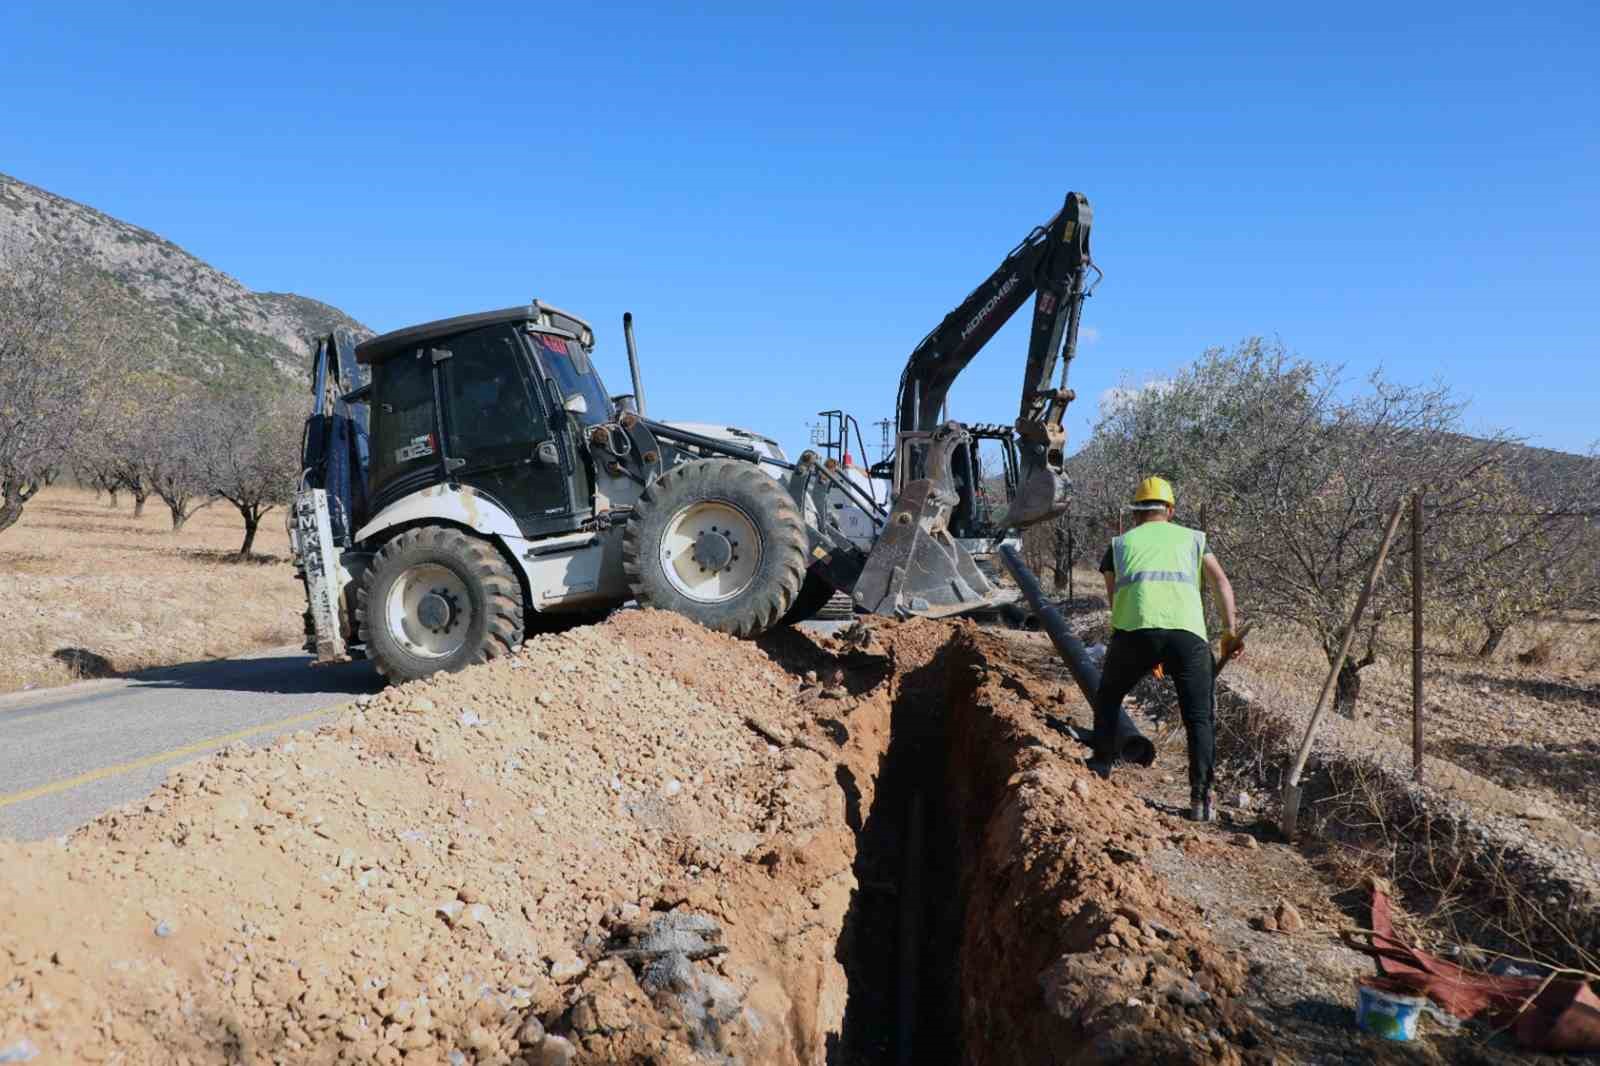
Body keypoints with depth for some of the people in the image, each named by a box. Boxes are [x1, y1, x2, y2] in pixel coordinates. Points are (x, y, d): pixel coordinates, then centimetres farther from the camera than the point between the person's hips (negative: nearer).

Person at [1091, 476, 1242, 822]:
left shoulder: (1120, 543, 29)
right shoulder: (1191, 538, 28)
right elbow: (1223, 583, 15)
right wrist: (1230, 632, 12)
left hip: (1134, 628, 0)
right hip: (1187, 631, 0)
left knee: (1108, 697, 27)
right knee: (1199, 719, 12)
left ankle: (1101, 766, 29)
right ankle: (1200, 798, 5)